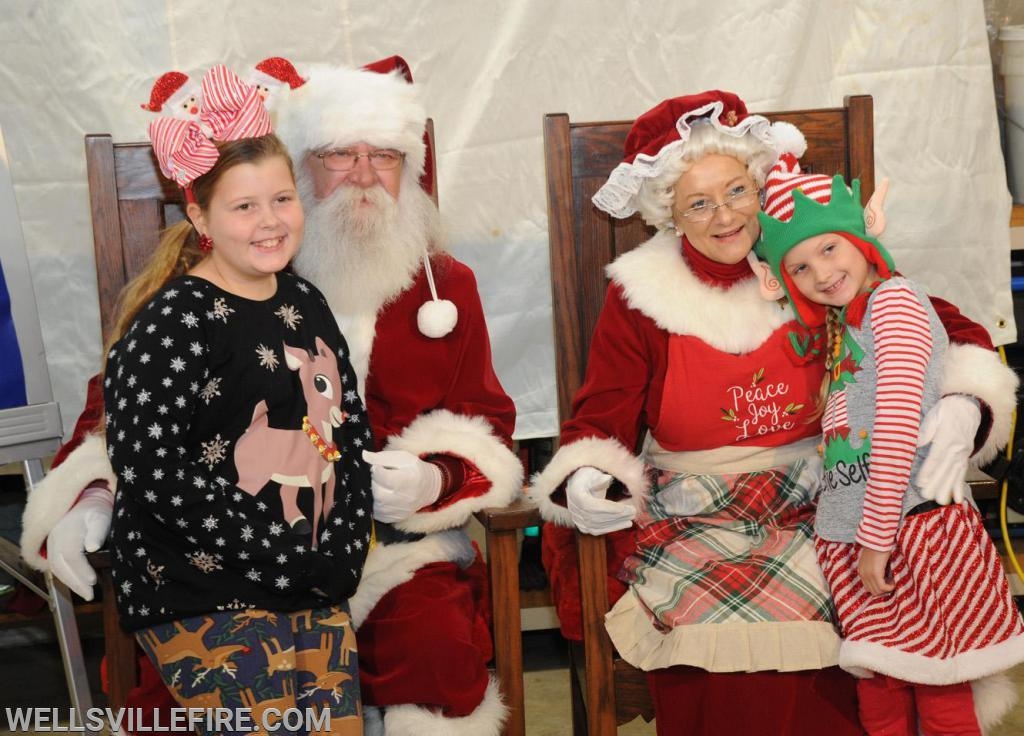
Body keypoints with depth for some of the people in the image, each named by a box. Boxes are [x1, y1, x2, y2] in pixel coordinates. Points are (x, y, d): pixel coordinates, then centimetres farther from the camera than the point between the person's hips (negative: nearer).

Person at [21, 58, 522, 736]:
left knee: (439, 650, -28)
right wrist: (89, 496, -5)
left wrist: (434, 479, -11)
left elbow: (486, 425, 12)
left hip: (400, 541, 1)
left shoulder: (447, 285, 10)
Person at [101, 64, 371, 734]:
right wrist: (288, 555, -17)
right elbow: (152, 467, -20)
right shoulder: (174, 322, -13)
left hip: (315, 584, 7)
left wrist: (342, 548, -2)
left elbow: (349, 433, 13)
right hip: (201, 590, -7)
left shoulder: (305, 304, 9)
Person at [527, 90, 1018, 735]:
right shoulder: (641, 299, 4)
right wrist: (584, 481, -20)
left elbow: (950, 330, 6)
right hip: (690, 524, -1)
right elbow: (601, 419, 2)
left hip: (816, 508, 2)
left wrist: (963, 407, -15)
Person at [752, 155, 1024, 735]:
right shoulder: (837, 325, 18)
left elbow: (899, 421, -16)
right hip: (848, 535, 8)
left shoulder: (893, 298, -8)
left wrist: (877, 536, -16)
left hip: (916, 523, -8)